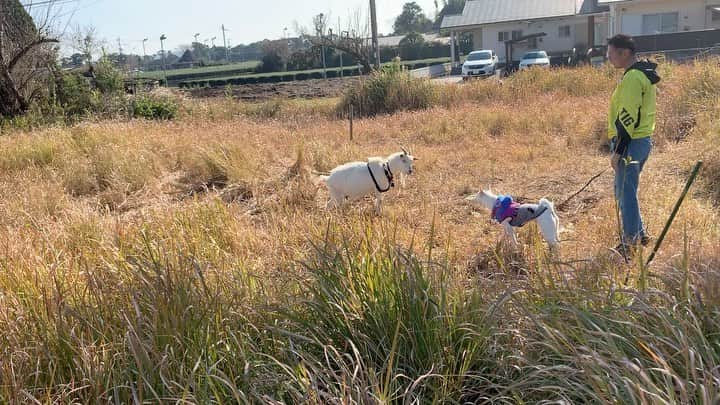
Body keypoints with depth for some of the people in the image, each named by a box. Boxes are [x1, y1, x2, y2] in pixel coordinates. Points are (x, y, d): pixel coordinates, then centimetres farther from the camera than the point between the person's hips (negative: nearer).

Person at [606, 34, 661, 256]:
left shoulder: (632, 77, -18)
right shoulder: (644, 73, 15)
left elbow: (628, 118, -22)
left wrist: (618, 151, -21)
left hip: (631, 143, -10)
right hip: (643, 140, 10)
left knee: (626, 193, -1)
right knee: (624, 191, 19)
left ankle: (629, 242, 8)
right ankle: (639, 234, 28)